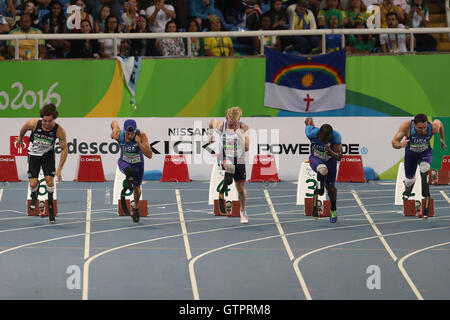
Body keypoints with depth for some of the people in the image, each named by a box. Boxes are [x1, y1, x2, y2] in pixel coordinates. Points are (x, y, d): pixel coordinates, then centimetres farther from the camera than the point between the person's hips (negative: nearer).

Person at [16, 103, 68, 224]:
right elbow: (24, 128, -3)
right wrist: (20, 138, 17)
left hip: (48, 154, 0)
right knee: (33, 183, -7)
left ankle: (50, 206, 7)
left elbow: (64, 149, -15)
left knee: (49, 180, -13)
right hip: (34, 154, 0)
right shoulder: (34, 123, -28)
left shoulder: (59, 131, -27)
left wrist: (59, 169, -17)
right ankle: (34, 196, 31)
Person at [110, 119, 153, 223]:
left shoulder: (142, 136, -32)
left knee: (136, 188, 17)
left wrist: (139, 143, -44)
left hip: (138, 164, 0)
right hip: (124, 162, 0)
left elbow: (149, 155, -37)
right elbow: (114, 122, -6)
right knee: (130, 171, -37)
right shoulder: (118, 135, -27)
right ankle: (129, 179, -2)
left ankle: (136, 208, 46)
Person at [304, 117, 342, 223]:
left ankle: (333, 210, 34)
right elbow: (309, 120, -10)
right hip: (315, 158, -1)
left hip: (330, 160, 1)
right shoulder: (312, 133, -33)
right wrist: (309, 121, 14)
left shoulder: (336, 137, -32)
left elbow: (339, 157, -29)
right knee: (322, 170, -39)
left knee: (330, 186, 10)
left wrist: (331, 152, -50)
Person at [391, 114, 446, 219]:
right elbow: (394, 142, -34)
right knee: (409, 178, 18)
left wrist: (442, 139, 7)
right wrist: (400, 144, -58)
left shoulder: (433, 128, -33)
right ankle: (407, 191, 57)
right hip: (411, 153, 1)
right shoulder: (406, 126, -37)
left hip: (425, 152, -1)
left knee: (424, 168, -33)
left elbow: (438, 122, -7)